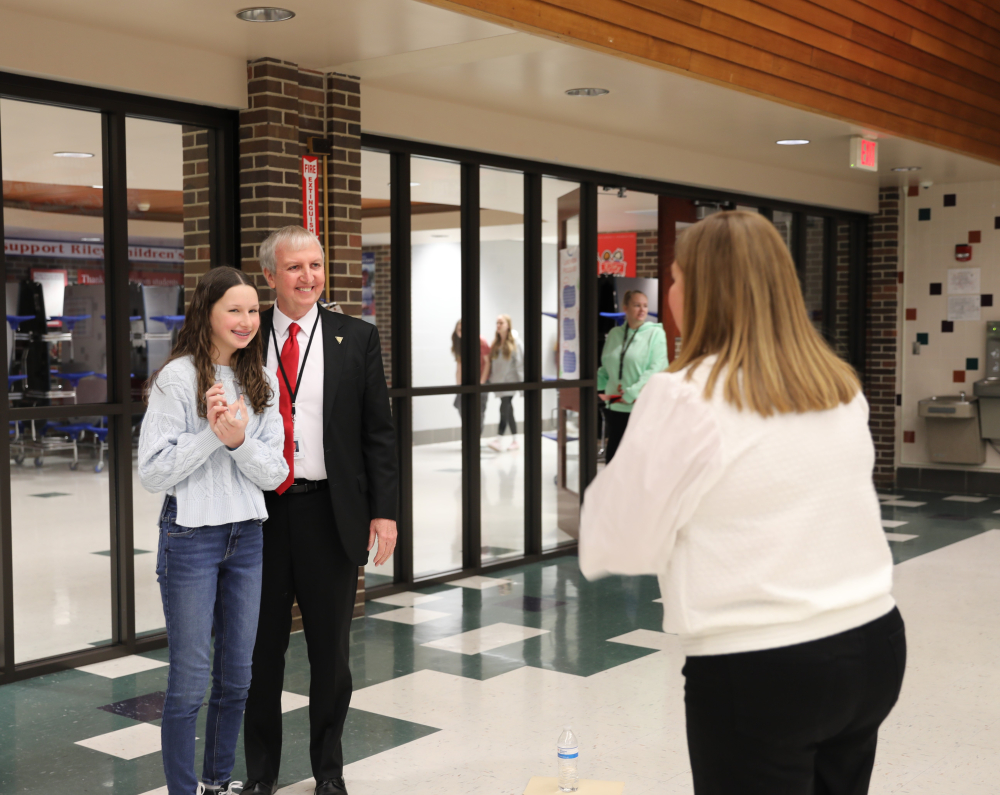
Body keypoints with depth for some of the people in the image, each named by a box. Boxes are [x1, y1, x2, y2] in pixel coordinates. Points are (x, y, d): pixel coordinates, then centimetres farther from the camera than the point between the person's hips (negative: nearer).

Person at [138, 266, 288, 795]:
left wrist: (239, 439, -18)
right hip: (191, 538, -5)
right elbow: (153, 473, -13)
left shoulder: (263, 383, 5)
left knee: (237, 676, 15)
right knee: (190, 682, 2)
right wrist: (212, 433, -22)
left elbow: (274, 474, 0)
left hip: (248, 538, 5)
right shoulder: (176, 379, -10)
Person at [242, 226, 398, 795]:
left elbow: (379, 432, 1)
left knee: (331, 651, 11)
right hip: (258, 512, 1)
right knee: (260, 647, 10)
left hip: (329, 513, -1)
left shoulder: (357, 338, 2)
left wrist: (384, 510, -5)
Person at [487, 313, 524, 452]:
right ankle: (514, 440, 14)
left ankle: (499, 440, -20)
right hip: (499, 381, 6)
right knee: (508, 410, 9)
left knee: (504, 408, -16)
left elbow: (519, 362, -7)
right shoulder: (495, 344, 13)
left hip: (510, 380, -6)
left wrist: (521, 379, -11)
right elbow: (492, 362, 13)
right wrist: (491, 378, 7)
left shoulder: (514, 342, -4)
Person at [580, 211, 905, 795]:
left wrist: (611, 483, 11)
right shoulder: (843, 387, 5)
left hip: (758, 669, -6)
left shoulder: (686, 399, -14)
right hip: (874, 642, 6)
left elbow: (623, 546, -7)